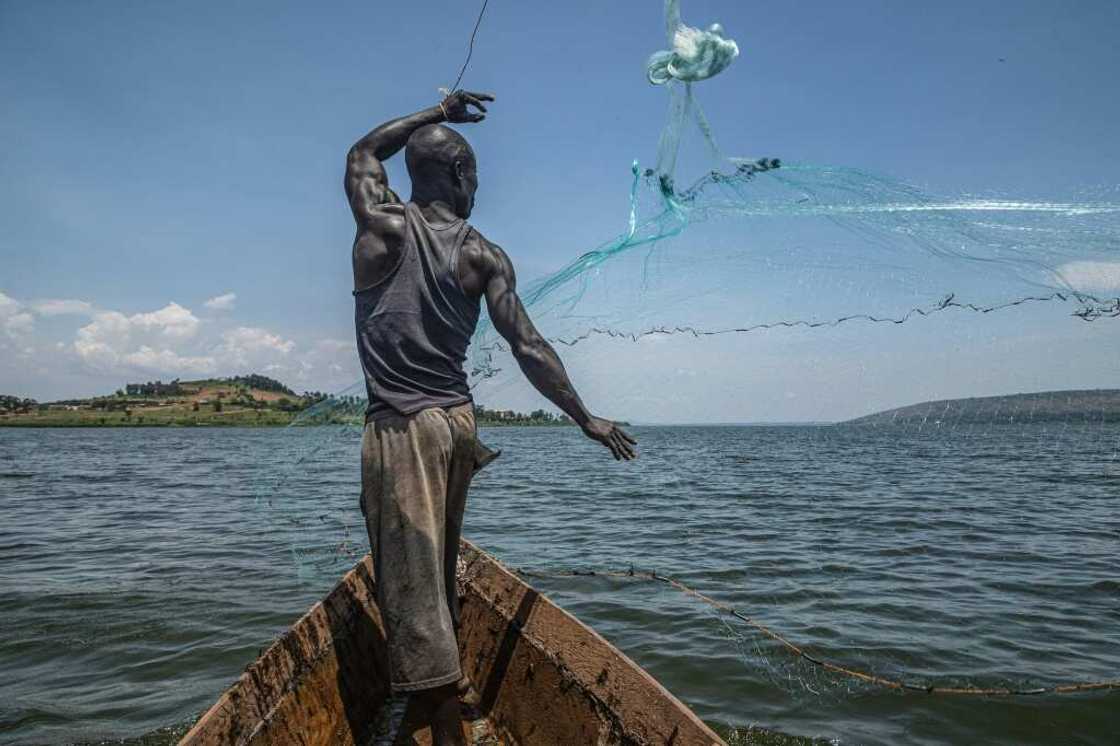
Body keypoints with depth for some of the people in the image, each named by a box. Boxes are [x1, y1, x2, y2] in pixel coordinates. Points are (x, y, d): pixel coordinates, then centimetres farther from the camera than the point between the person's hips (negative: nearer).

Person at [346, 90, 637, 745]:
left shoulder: (381, 223, 0)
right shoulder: (486, 257, 0)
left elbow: (363, 152, 22)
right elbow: (528, 348, -6)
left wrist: (439, 113, 26)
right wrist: (587, 419, 0)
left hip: (398, 427, -3)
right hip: (457, 422, 3)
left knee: (413, 585, -4)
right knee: (437, 575, 20)